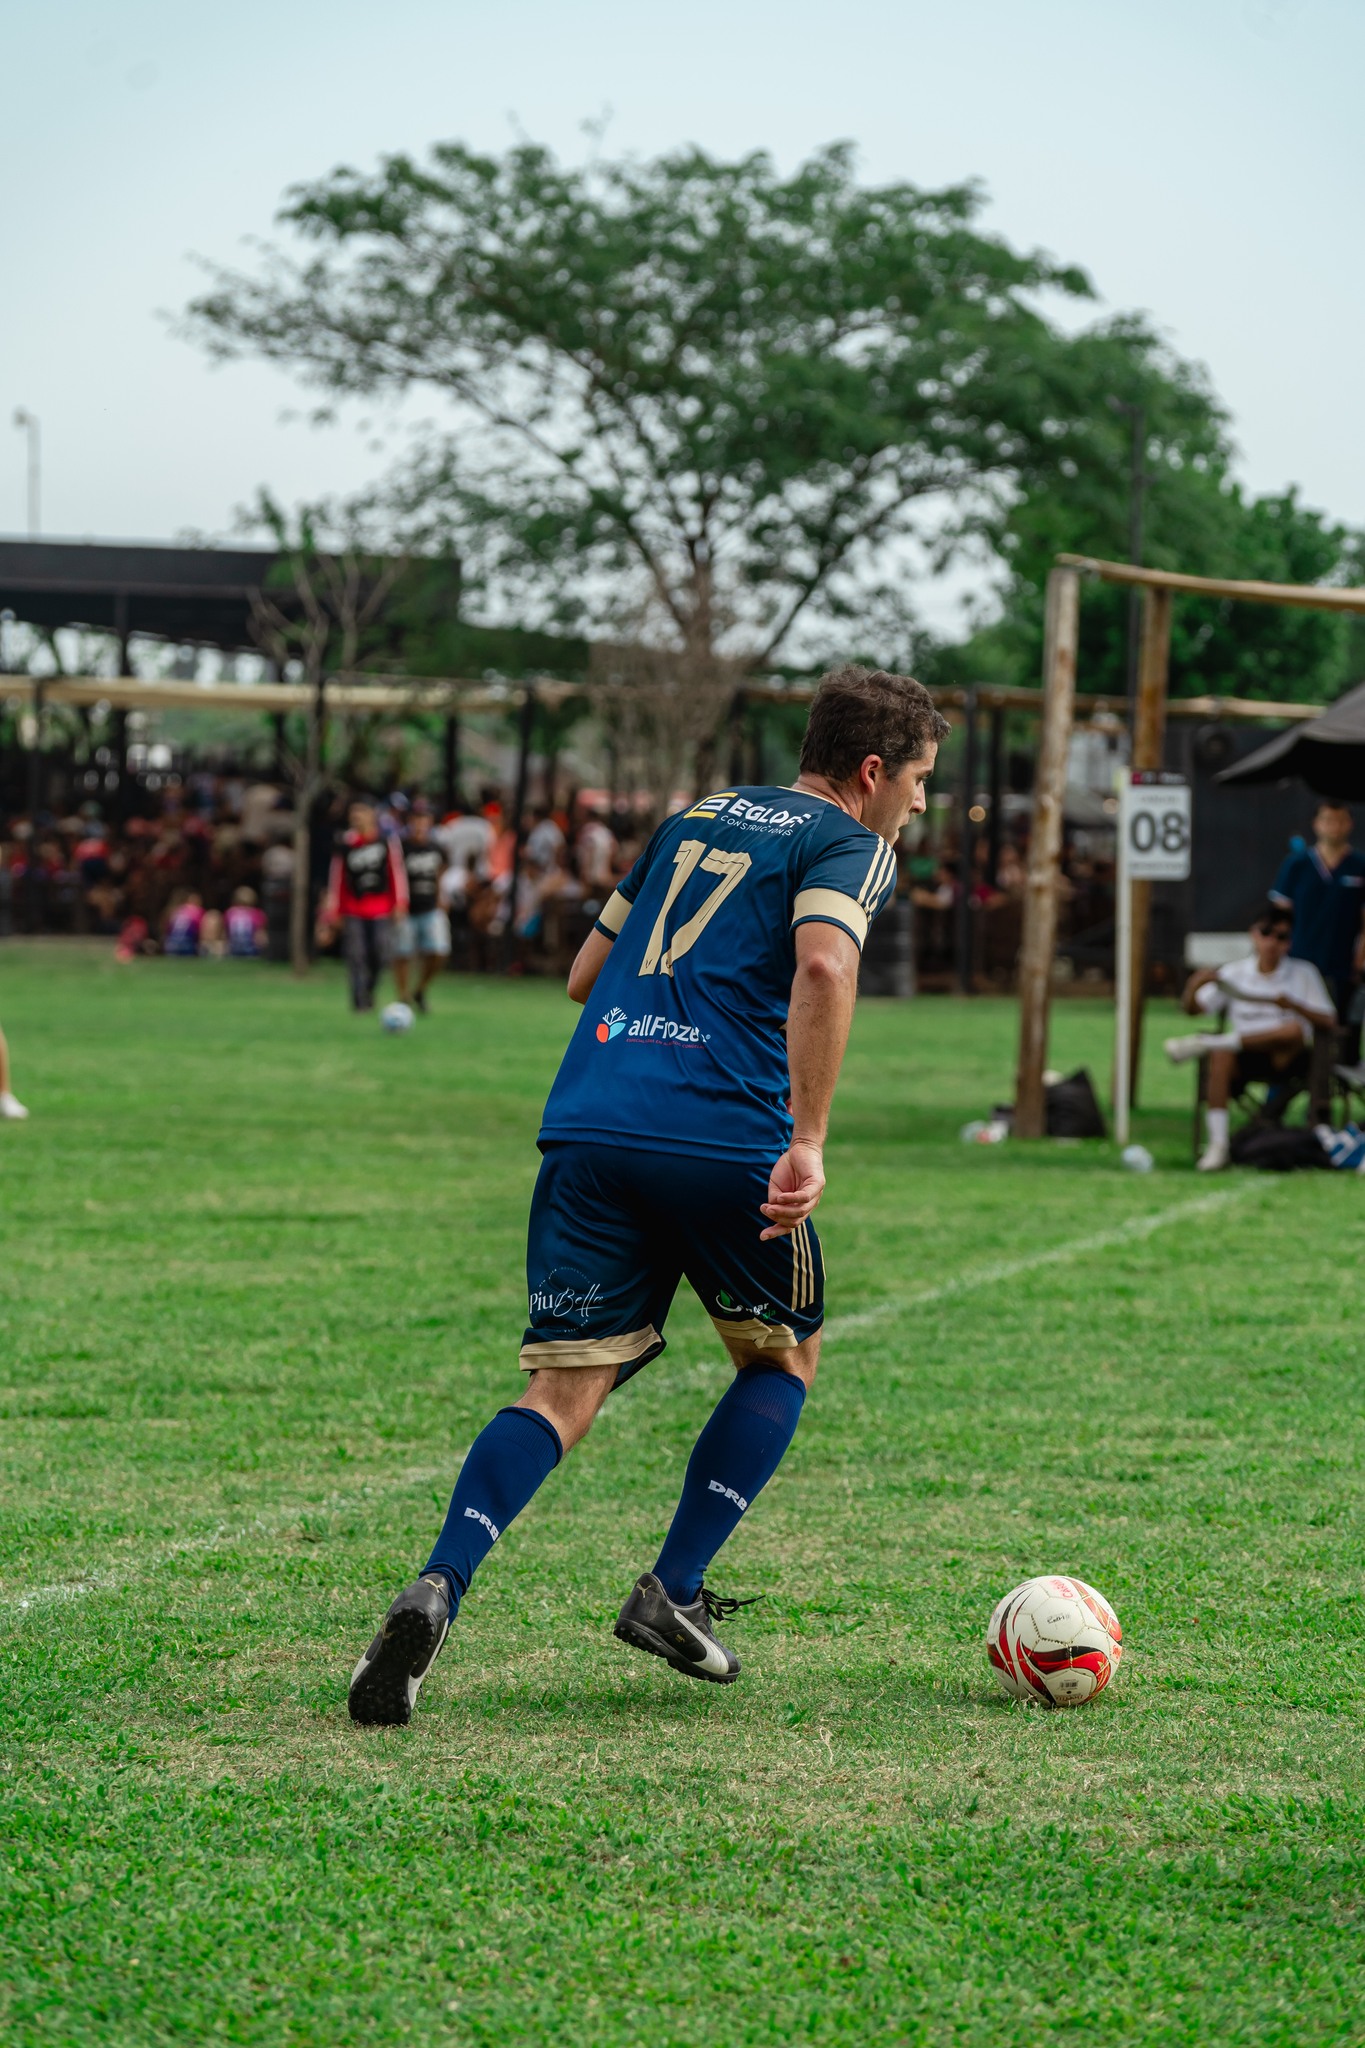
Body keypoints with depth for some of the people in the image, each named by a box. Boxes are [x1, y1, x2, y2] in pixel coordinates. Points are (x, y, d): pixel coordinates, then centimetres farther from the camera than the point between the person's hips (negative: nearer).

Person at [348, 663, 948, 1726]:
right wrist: (806, 1142, -19)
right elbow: (824, 967, -16)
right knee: (785, 1357, 20)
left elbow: (585, 973, 29)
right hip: (723, 1139, -5)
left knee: (561, 1393, 3)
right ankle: (673, 1593, 12)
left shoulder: (693, 819, 26)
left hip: (587, 1122, 5)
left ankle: (439, 1590, -20)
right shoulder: (850, 844, 5)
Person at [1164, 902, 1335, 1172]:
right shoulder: (1235, 973, 13)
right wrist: (1195, 984, -14)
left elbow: (1328, 1022, 4)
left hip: (1284, 1058, -1)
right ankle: (1217, 1144, -39)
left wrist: (1294, 1005, -14)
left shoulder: (1303, 973, 11)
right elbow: (1193, 1008, 8)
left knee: (1294, 1029, -36)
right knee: (1221, 1055, -35)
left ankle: (1205, 1043, -37)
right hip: (1243, 1060, 1)